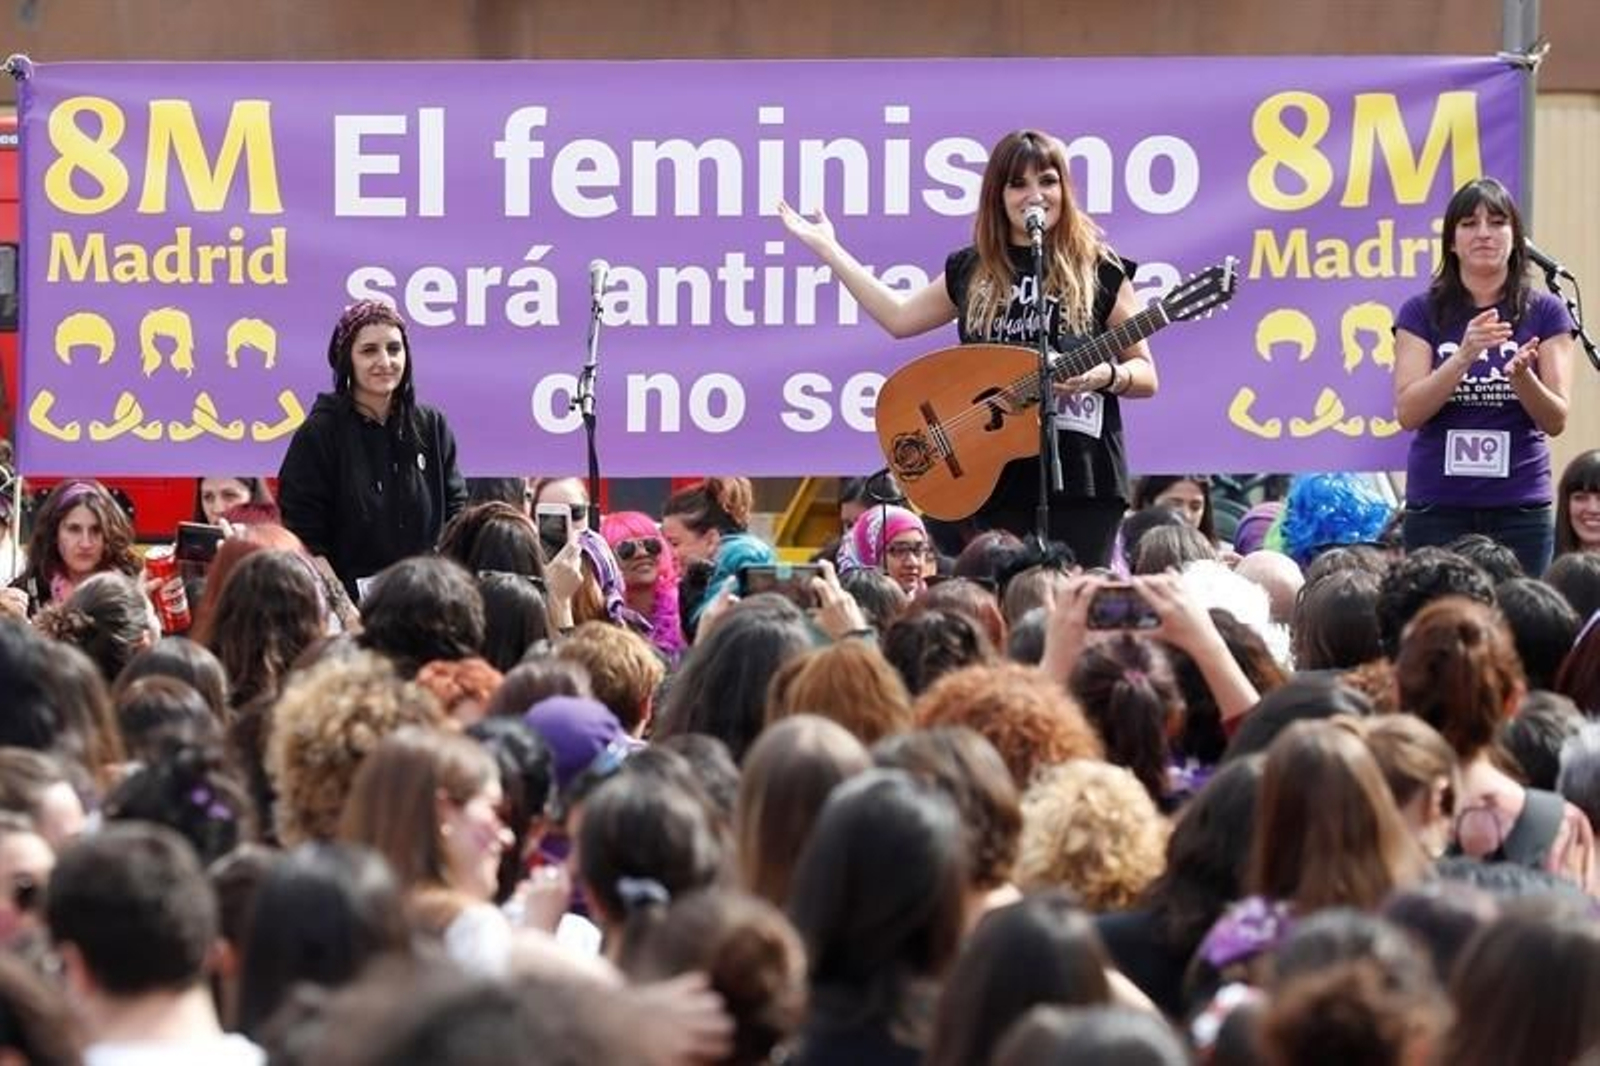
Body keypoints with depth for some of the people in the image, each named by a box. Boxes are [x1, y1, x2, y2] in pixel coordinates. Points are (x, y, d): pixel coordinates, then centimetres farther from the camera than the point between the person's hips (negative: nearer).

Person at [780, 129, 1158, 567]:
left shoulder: (1099, 271, 2)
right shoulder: (972, 270, 13)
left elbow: (1145, 376, 4)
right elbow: (900, 317, 25)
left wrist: (1105, 375, -18)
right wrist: (829, 250, 27)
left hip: (1079, 480, -3)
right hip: (995, 478, 4)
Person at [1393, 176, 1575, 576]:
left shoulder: (1545, 313, 5)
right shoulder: (1422, 313, 4)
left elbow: (1556, 421, 0)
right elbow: (1408, 412, -6)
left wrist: (1521, 375, -20)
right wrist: (1464, 356, -20)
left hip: (1519, 509, 0)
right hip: (1437, 509, 0)